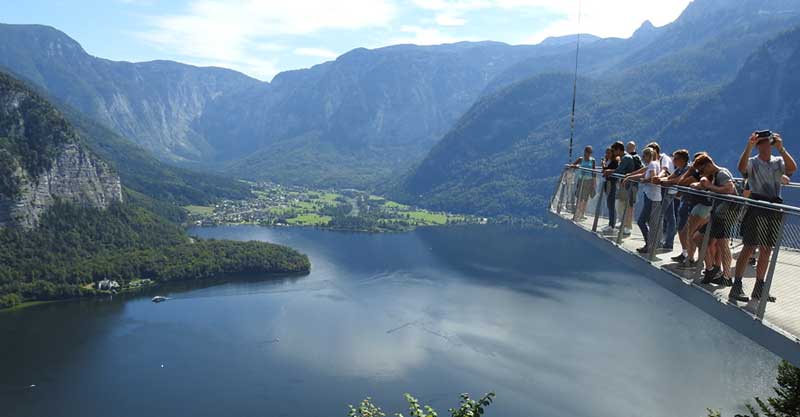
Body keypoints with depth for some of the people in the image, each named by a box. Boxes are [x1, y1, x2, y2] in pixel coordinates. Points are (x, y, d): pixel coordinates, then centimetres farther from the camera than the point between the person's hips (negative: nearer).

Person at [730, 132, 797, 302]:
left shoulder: (778, 161, 10)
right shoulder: (752, 162, 1)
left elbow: (792, 168, -11)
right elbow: (742, 168, -22)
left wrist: (781, 148, -17)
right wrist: (749, 147, -30)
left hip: (774, 210, 4)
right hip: (756, 209, -4)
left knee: (766, 251, 9)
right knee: (749, 248, -7)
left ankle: (759, 289, 18)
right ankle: (736, 286, -3)